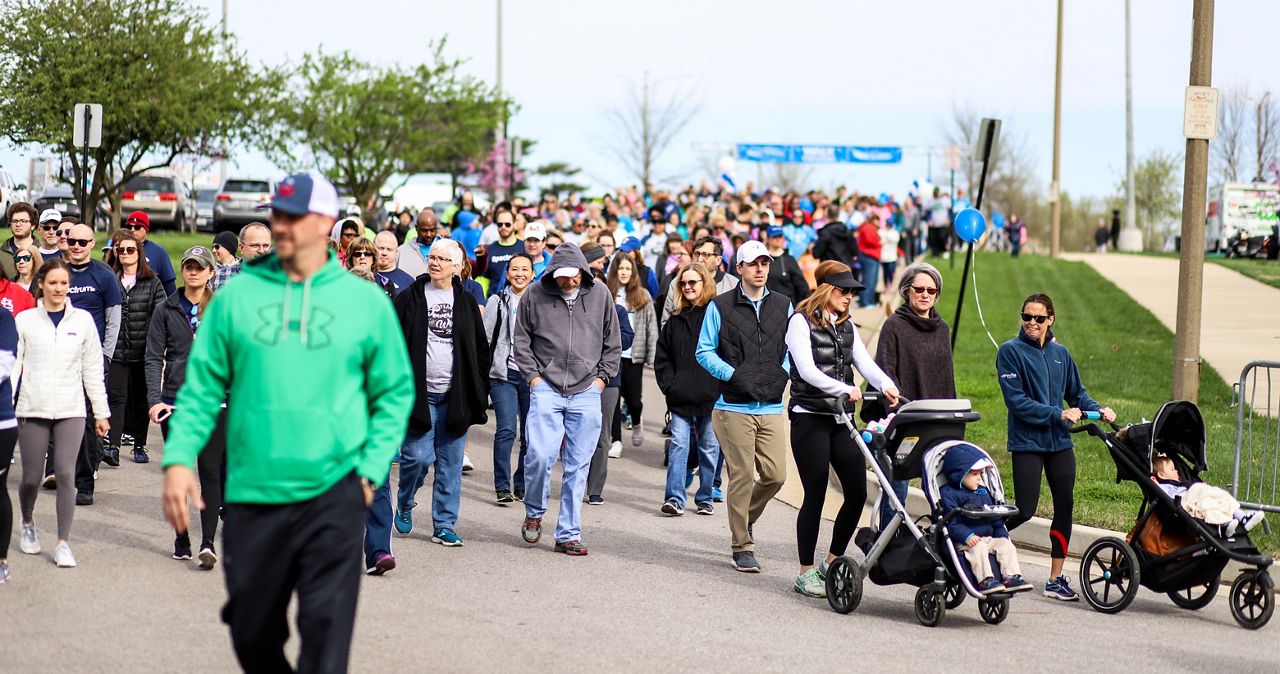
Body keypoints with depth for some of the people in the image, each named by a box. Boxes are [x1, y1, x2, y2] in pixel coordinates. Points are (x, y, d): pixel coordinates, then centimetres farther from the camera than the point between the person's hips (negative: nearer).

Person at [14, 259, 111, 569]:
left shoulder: (82, 320, 8)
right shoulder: (24, 320, 4)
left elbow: (92, 369, 11)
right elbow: (12, 365, 4)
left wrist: (101, 412, 11)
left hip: (71, 411, 0)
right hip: (32, 410, 0)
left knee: (66, 474, -9)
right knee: (31, 477, 2)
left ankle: (63, 543, -3)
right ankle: (27, 524, 33)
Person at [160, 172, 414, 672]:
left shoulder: (367, 302, 3)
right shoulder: (236, 297, 4)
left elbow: (395, 392, 8)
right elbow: (202, 387, 5)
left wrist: (372, 468, -2)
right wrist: (179, 458, -6)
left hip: (334, 493, -2)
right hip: (252, 494, 2)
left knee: (326, 629, -8)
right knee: (252, 631, 11)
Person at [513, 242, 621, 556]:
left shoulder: (600, 294, 4)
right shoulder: (536, 295, 0)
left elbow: (613, 342, 13)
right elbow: (522, 341, 8)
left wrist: (601, 377, 6)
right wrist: (533, 376, 1)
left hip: (586, 392, 2)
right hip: (546, 388, -2)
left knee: (577, 466, 3)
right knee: (540, 454, -15)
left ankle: (568, 535, 10)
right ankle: (534, 512, 12)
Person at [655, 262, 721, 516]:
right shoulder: (677, 319, 11)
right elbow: (662, 357, 16)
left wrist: (721, 387, -9)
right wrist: (669, 385, 5)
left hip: (711, 398, -3)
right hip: (681, 399, 3)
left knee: (710, 448, 7)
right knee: (678, 445, -4)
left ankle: (705, 498, 17)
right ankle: (674, 498, -6)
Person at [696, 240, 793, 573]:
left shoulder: (783, 306, 12)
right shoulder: (720, 306, 2)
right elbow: (704, 351, 3)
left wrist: (783, 374, -1)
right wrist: (733, 375, -11)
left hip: (771, 407, 3)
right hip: (734, 406, -3)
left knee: (776, 474, -1)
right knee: (742, 476, -5)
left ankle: (745, 516, 28)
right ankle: (742, 547, 4)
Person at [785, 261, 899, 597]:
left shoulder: (846, 325, 15)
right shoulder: (801, 321, -5)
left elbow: (865, 362, 4)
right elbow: (807, 370, -16)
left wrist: (887, 386, -16)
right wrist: (845, 389, -28)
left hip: (841, 419, 6)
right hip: (810, 418, -6)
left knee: (857, 492, -1)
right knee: (815, 496, -3)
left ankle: (832, 561, 17)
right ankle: (806, 573, 7)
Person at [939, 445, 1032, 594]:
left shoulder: (984, 491, 21)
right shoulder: (949, 493, -4)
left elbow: (995, 517, 25)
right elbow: (951, 521, -15)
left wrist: (1002, 535, 11)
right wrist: (967, 536, -27)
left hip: (988, 537, 7)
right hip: (964, 541, -7)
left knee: (1006, 545, -14)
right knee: (978, 548, -34)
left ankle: (1011, 577, -20)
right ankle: (985, 580, -40)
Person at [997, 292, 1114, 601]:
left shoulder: (1060, 353, 10)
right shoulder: (1011, 351, -6)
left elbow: (1077, 393, 16)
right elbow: (1016, 400, -14)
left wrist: (1098, 410, -4)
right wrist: (1057, 414, -19)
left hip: (1059, 441, 5)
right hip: (1027, 442, -5)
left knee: (1064, 507, 2)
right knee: (1025, 511, -7)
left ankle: (1056, 579, 9)